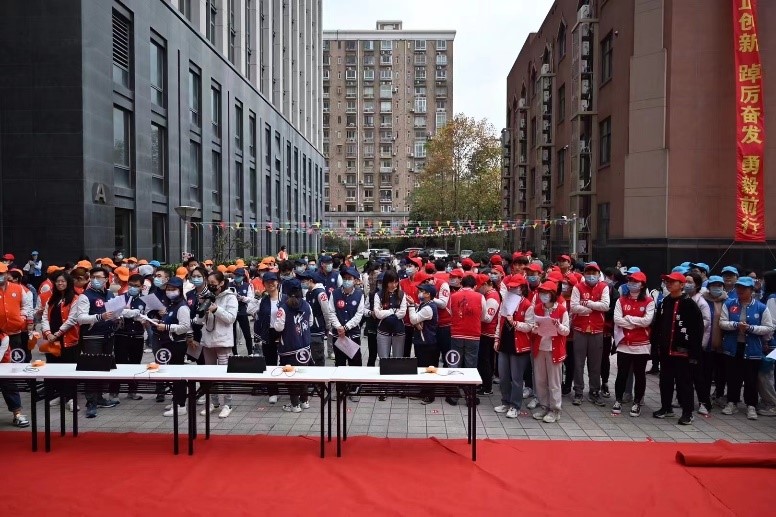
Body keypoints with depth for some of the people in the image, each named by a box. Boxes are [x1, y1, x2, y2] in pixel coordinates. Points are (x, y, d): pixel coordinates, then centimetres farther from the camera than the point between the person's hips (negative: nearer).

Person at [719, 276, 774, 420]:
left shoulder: (761, 308, -2)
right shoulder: (729, 304, 2)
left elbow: (769, 328, -4)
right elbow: (722, 323, -2)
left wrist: (750, 328, -17)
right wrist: (736, 325, -19)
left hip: (752, 349, -1)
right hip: (733, 347, 2)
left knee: (751, 379, 5)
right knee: (733, 377, 11)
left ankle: (751, 406, 17)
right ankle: (732, 402, 23)